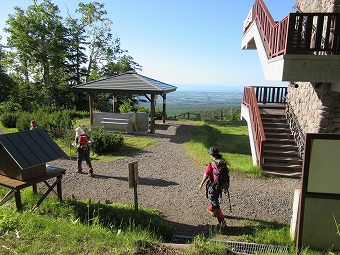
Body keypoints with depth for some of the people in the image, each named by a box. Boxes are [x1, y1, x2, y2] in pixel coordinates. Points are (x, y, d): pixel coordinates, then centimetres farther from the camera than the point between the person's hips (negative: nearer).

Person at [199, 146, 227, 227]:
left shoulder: (210, 165, -24)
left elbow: (205, 176, -16)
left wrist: (201, 184, 1)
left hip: (213, 186, -7)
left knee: (215, 204, 4)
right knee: (215, 199, 30)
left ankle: (222, 222, 5)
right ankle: (210, 209, 55)